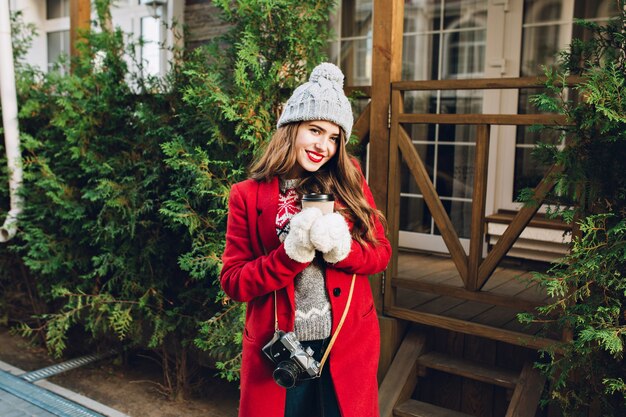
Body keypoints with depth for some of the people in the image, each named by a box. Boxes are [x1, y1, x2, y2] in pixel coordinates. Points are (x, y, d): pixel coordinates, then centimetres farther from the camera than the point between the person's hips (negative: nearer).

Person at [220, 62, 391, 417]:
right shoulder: (248, 195, -6)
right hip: (277, 350, -1)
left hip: (348, 345, 2)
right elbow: (233, 282, -8)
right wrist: (293, 252, -22)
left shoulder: (348, 181, 0)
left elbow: (381, 253, 2)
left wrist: (340, 248, -19)